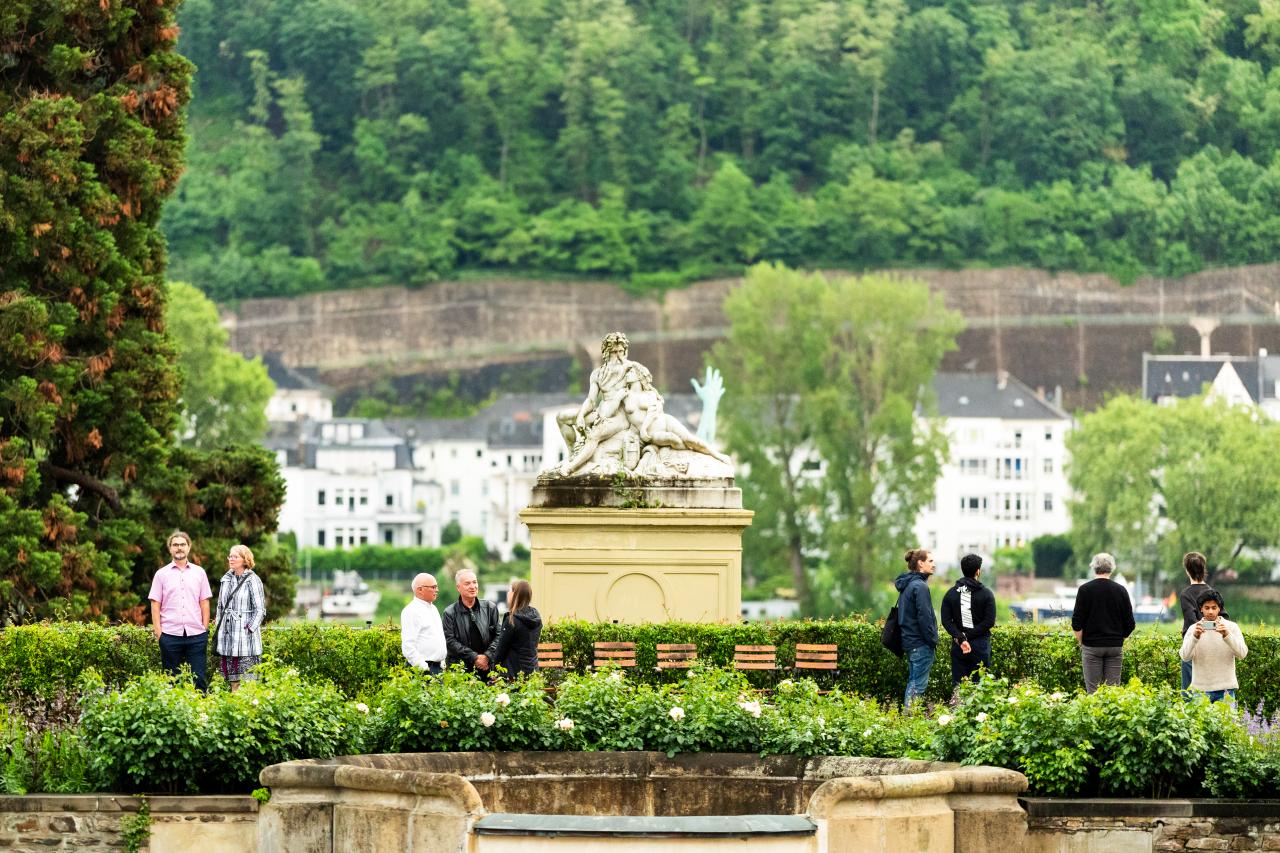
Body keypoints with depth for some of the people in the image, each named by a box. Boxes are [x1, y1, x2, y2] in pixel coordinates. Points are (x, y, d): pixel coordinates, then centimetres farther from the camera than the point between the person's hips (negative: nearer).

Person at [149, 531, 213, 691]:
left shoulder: (199, 573, 11)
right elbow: (155, 605, 5)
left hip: (196, 635, 1)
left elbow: (204, 603, 11)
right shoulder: (162, 574, 7)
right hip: (170, 634, -1)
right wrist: (158, 632, -4)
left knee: (199, 678, -2)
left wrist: (205, 629, 3)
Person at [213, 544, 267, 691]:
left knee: (247, 678, -8)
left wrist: (250, 628, -12)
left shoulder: (253, 580, -6)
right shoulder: (226, 579, 12)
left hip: (245, 635, -6)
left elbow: (260, 610, -6)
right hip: (227, 635, 6)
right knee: (232, 679, 9)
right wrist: (218, 625, 12)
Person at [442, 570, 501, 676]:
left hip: (487, 667, 2)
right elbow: (450, 641, -5)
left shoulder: (490, 608, 10)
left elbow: (498, 635, 7)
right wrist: (474, 657, -11)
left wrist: (487, 656, -8)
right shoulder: (450, 613, 2)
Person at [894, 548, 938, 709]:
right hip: (921, 644, -10)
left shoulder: (906, 585, 14)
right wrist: (932, 640, -11)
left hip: (909, 640, 10)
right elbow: (924, 617, -20)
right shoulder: (920, 586, -17)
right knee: (919, 684, -7)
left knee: (913, 682, 15)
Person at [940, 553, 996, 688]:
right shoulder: (986, 594, -4)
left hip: (958, 646, 3)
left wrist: (961, 638, -11)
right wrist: (968, 635, -9)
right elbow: (989, 622, -11)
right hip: (980, 645, -3)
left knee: (957, 684, 5)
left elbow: (946, 621, -4)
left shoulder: (951, 593, 5)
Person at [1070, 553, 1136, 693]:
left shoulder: (1085, 589, -4)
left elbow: (1077, 623, -6)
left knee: (1093, 690, -1)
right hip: (1115, 647, 2)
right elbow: (1130, 623, 4)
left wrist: (1081, 642, 7)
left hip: (1092, 646, -2)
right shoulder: (1121, 591, 2)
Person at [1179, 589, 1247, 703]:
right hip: (1201, 688, 0)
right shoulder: (1194, 629, 3)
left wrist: (1227, 635, -25)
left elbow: (1242, 653, -10)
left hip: (1225, 689, 0)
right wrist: (1195, 637, -25)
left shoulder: (1232, 627, 2)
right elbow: (1184, 656, -8)